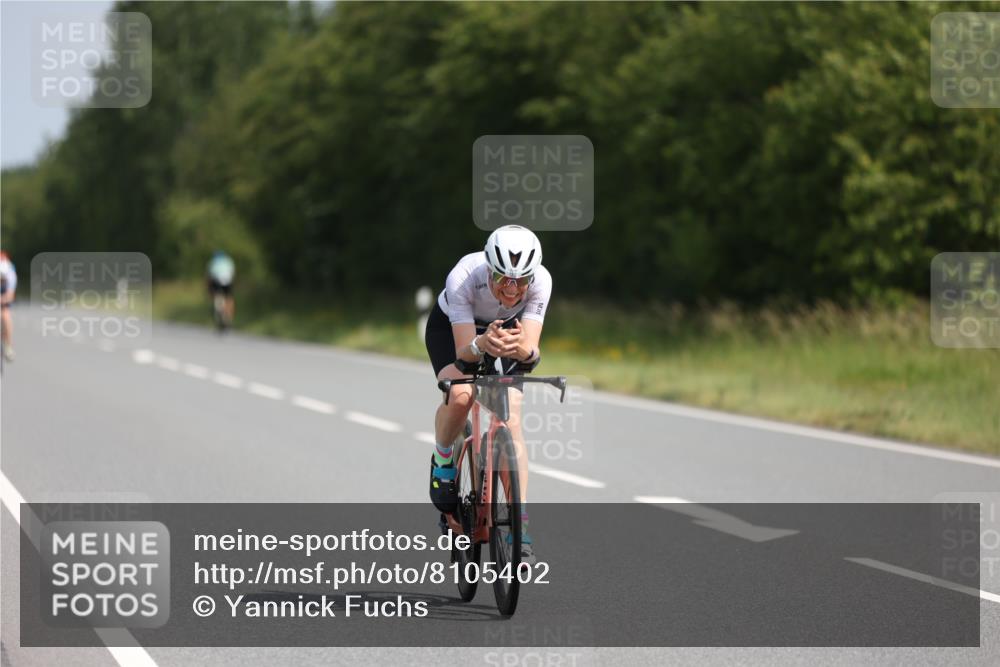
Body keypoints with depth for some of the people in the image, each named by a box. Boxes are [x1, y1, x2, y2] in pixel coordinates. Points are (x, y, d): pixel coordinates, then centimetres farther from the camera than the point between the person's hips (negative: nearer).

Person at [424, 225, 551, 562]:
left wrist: (521, 346, -59)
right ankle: (443, 461, 1)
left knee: (511, 418, -19)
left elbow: (531, 350, -36)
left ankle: (521, 522, -14)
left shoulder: (540, 281, -33)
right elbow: (464, 352, -37)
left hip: (510, 330, 2)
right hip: (452, 328, -2)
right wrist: (481, 344, -60)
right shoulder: (463, 277, -39)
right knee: (459, 394, -31)